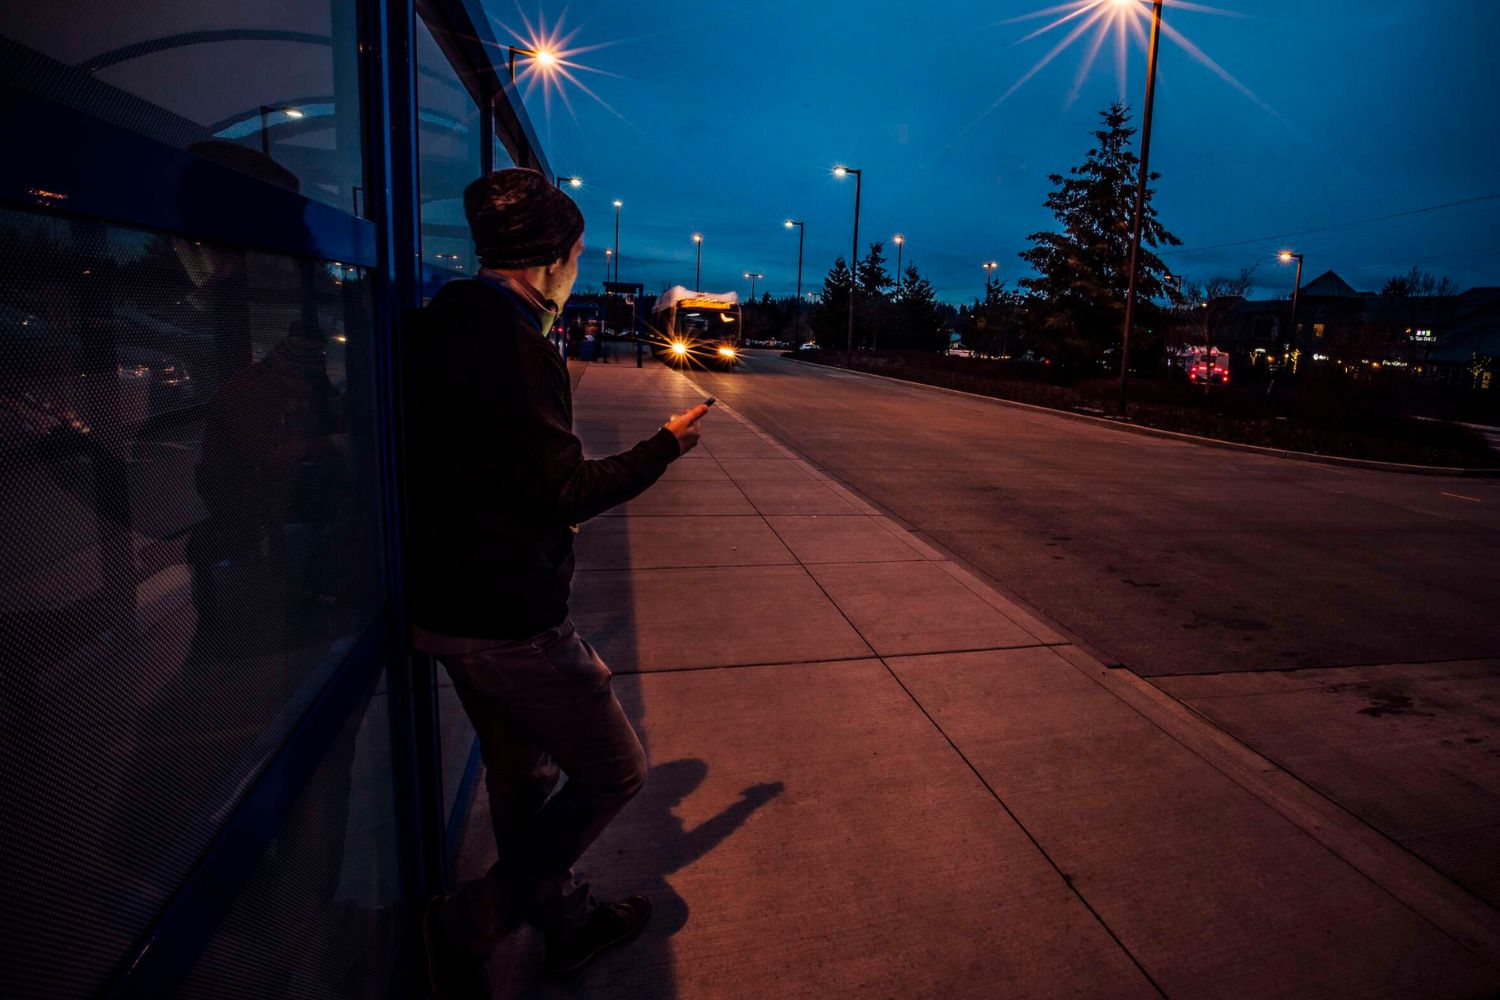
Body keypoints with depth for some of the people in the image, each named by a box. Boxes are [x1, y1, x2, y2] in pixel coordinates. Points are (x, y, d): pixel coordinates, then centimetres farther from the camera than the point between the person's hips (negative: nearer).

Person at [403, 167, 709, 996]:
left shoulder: (439, 329, 9)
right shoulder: (513, 345, -21)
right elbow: (565, 492, -20)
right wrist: (666, 446, -8)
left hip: (447, 607, 10)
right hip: (511, 619, -10)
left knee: (521, 775, 23)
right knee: (614, 773, 8)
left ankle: (568, 922, 42)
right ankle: (469, 924, 12)